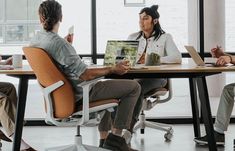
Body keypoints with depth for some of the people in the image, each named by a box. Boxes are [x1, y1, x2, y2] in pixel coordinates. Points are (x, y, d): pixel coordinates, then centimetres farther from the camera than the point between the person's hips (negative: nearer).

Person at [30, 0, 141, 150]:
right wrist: (113, 69, -16)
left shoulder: (35, 41, -1)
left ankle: (104, 138, 32)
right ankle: (115, 136, -3)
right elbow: (85, 75, -27)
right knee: (134, 87, -4)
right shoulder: (60, 43, -28)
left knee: (104, 83, 36)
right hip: (79, 94, -9)